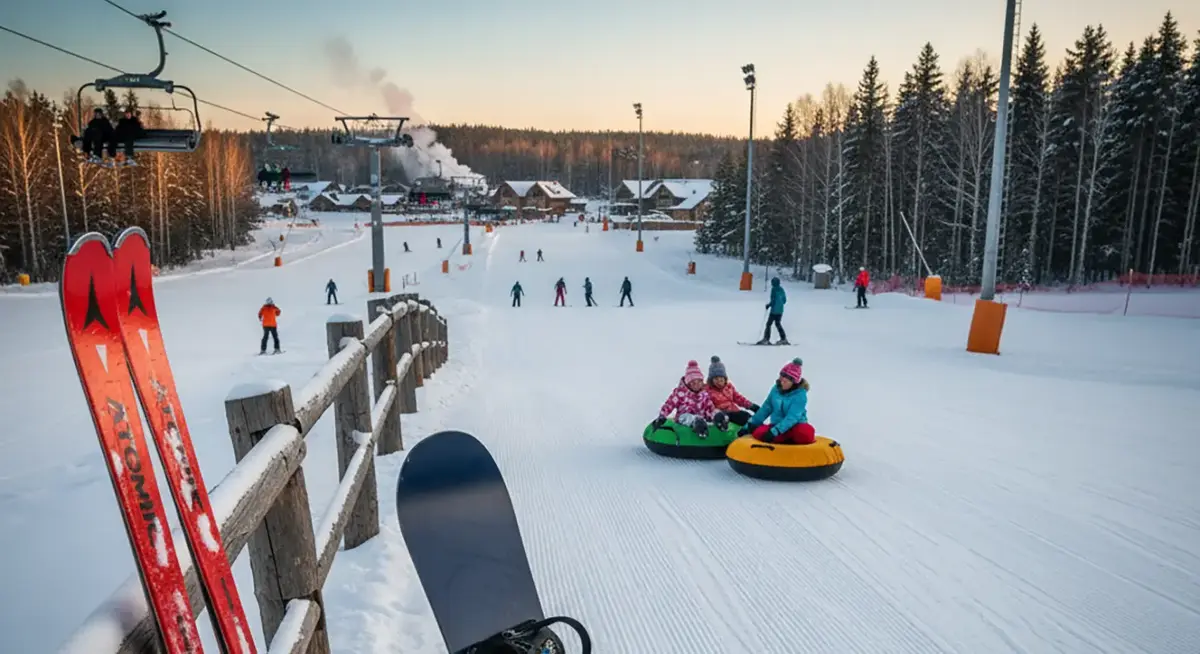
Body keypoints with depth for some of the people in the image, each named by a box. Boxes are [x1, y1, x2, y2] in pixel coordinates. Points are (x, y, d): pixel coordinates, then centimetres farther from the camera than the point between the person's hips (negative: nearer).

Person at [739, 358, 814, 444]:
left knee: (806, 434, -39)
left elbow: (792, 417, -24)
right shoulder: (776, 389, 3)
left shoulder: (800, 394, -14)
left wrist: (775, 431, -35)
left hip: (795, 427, -3)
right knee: (758, 432, -28)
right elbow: (766, 408, 11)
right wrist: (749, 425, 7)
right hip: (777, 425, 3)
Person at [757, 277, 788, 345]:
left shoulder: (774, 289, -12)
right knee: (778, 324, 18)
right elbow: (784, 300, 14)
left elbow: (773, 300, -18)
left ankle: (766, 340, -10)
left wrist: (769, 305, -4)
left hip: (774, 310, -8)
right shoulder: (781, 289, 10)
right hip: (780, 311, 8)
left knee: (768, 324, -4)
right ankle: (783, 339, 17)